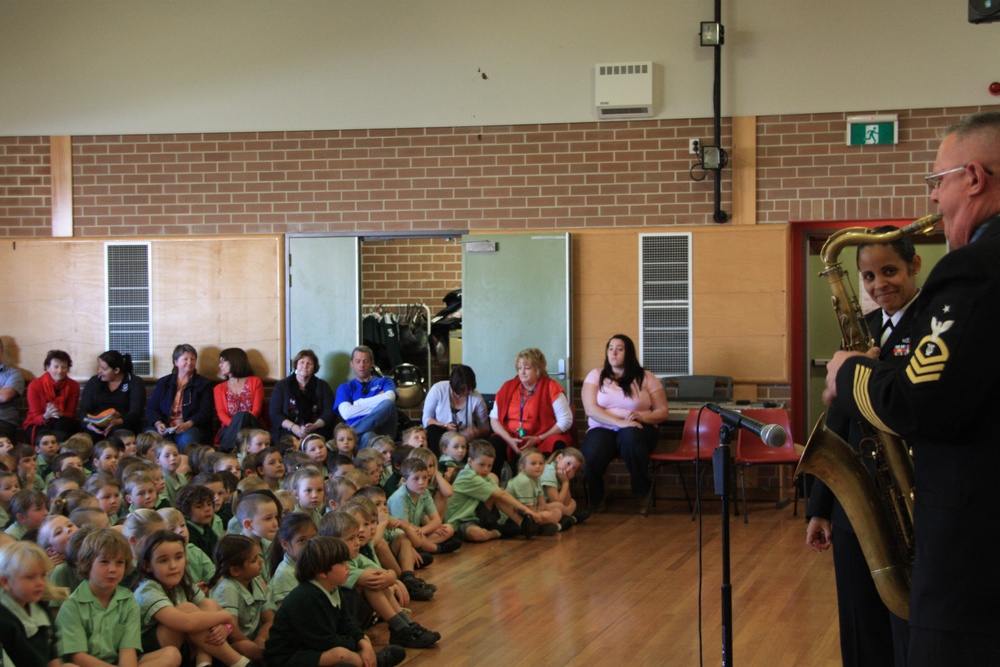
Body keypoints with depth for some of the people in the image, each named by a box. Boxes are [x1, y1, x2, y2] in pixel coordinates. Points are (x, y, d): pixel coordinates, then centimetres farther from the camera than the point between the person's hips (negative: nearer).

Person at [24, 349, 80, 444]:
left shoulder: (73, 386, -3)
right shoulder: (35, 385, -9)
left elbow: (71, 414, -4)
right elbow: (36, 418, -10)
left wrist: (60, 415, -29)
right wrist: (46, 416, -36)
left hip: (63, 426, 2)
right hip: (38, 427, -2)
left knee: (64, 422, -33)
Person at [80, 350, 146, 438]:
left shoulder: (135, 383, 5)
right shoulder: (93, 382, 15)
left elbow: (135, 412, -7)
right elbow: (84, 410, 6)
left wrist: (119, 422, -30)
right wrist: (88, 424, -19)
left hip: (124, 425, -2)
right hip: (97, 426, 2)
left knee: (118, 430, -38)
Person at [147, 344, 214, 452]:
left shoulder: (203, 384, 13)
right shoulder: (163, 383, 21)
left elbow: (205, 412, 0)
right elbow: (151, 409, 13)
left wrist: (187, 424, -18)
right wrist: (158, 423, -10)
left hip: (191, 428, -1)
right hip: (165, 429, 1)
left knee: (188, 438, -38)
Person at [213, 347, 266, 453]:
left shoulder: (255, 382, 18)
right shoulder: (219, 388, 25)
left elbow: (257, 409, 2)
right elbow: (221, 413, 7)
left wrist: (240, 423, -19)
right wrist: (233, 424, -18)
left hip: (252, 427, -1)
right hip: (228, 429, 1)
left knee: (243, 416, -36)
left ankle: (226, 450, -47)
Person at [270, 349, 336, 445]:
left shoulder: (322, 386, 17)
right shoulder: (281, 386, 16)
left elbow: (329, 413, 5)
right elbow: (275, 414, 5)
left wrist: (315, 426, -16)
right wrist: (294, 427, -13)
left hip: (316, 431, 0)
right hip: (287, 430, 0)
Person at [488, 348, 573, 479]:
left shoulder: (551, 389, 0)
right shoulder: (508, 388, 11)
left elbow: (565, 421, -5)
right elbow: (494, 418, 8)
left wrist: (538, 439, -13)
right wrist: (509, 440, -10)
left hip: (543, 440, -3)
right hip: (511, 439, 3)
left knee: (555, 446, -35)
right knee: (493, 444, -27)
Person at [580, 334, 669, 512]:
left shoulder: (646, 378, 9)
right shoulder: (596, 376, 9)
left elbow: (663, 412, 5)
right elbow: (591, 409, -6)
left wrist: (642, 416, -18)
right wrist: (619, 422, -21)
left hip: (638, 428, 0)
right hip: (603, 428, 0)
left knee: (630, 436, -40)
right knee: (592, 456, -35)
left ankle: (642, 495, -23)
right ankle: (596, 498, -3)